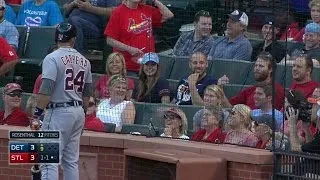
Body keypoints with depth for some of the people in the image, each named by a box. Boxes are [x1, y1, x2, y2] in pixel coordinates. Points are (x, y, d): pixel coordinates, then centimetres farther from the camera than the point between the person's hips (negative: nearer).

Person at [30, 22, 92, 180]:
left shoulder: (52, 58, -10)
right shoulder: (84, 61, 10)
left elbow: (46, 90, -17)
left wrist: (36, 115, -13)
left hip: (59, 112, -7)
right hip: (78, 112, 7)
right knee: (71, 161, 12)